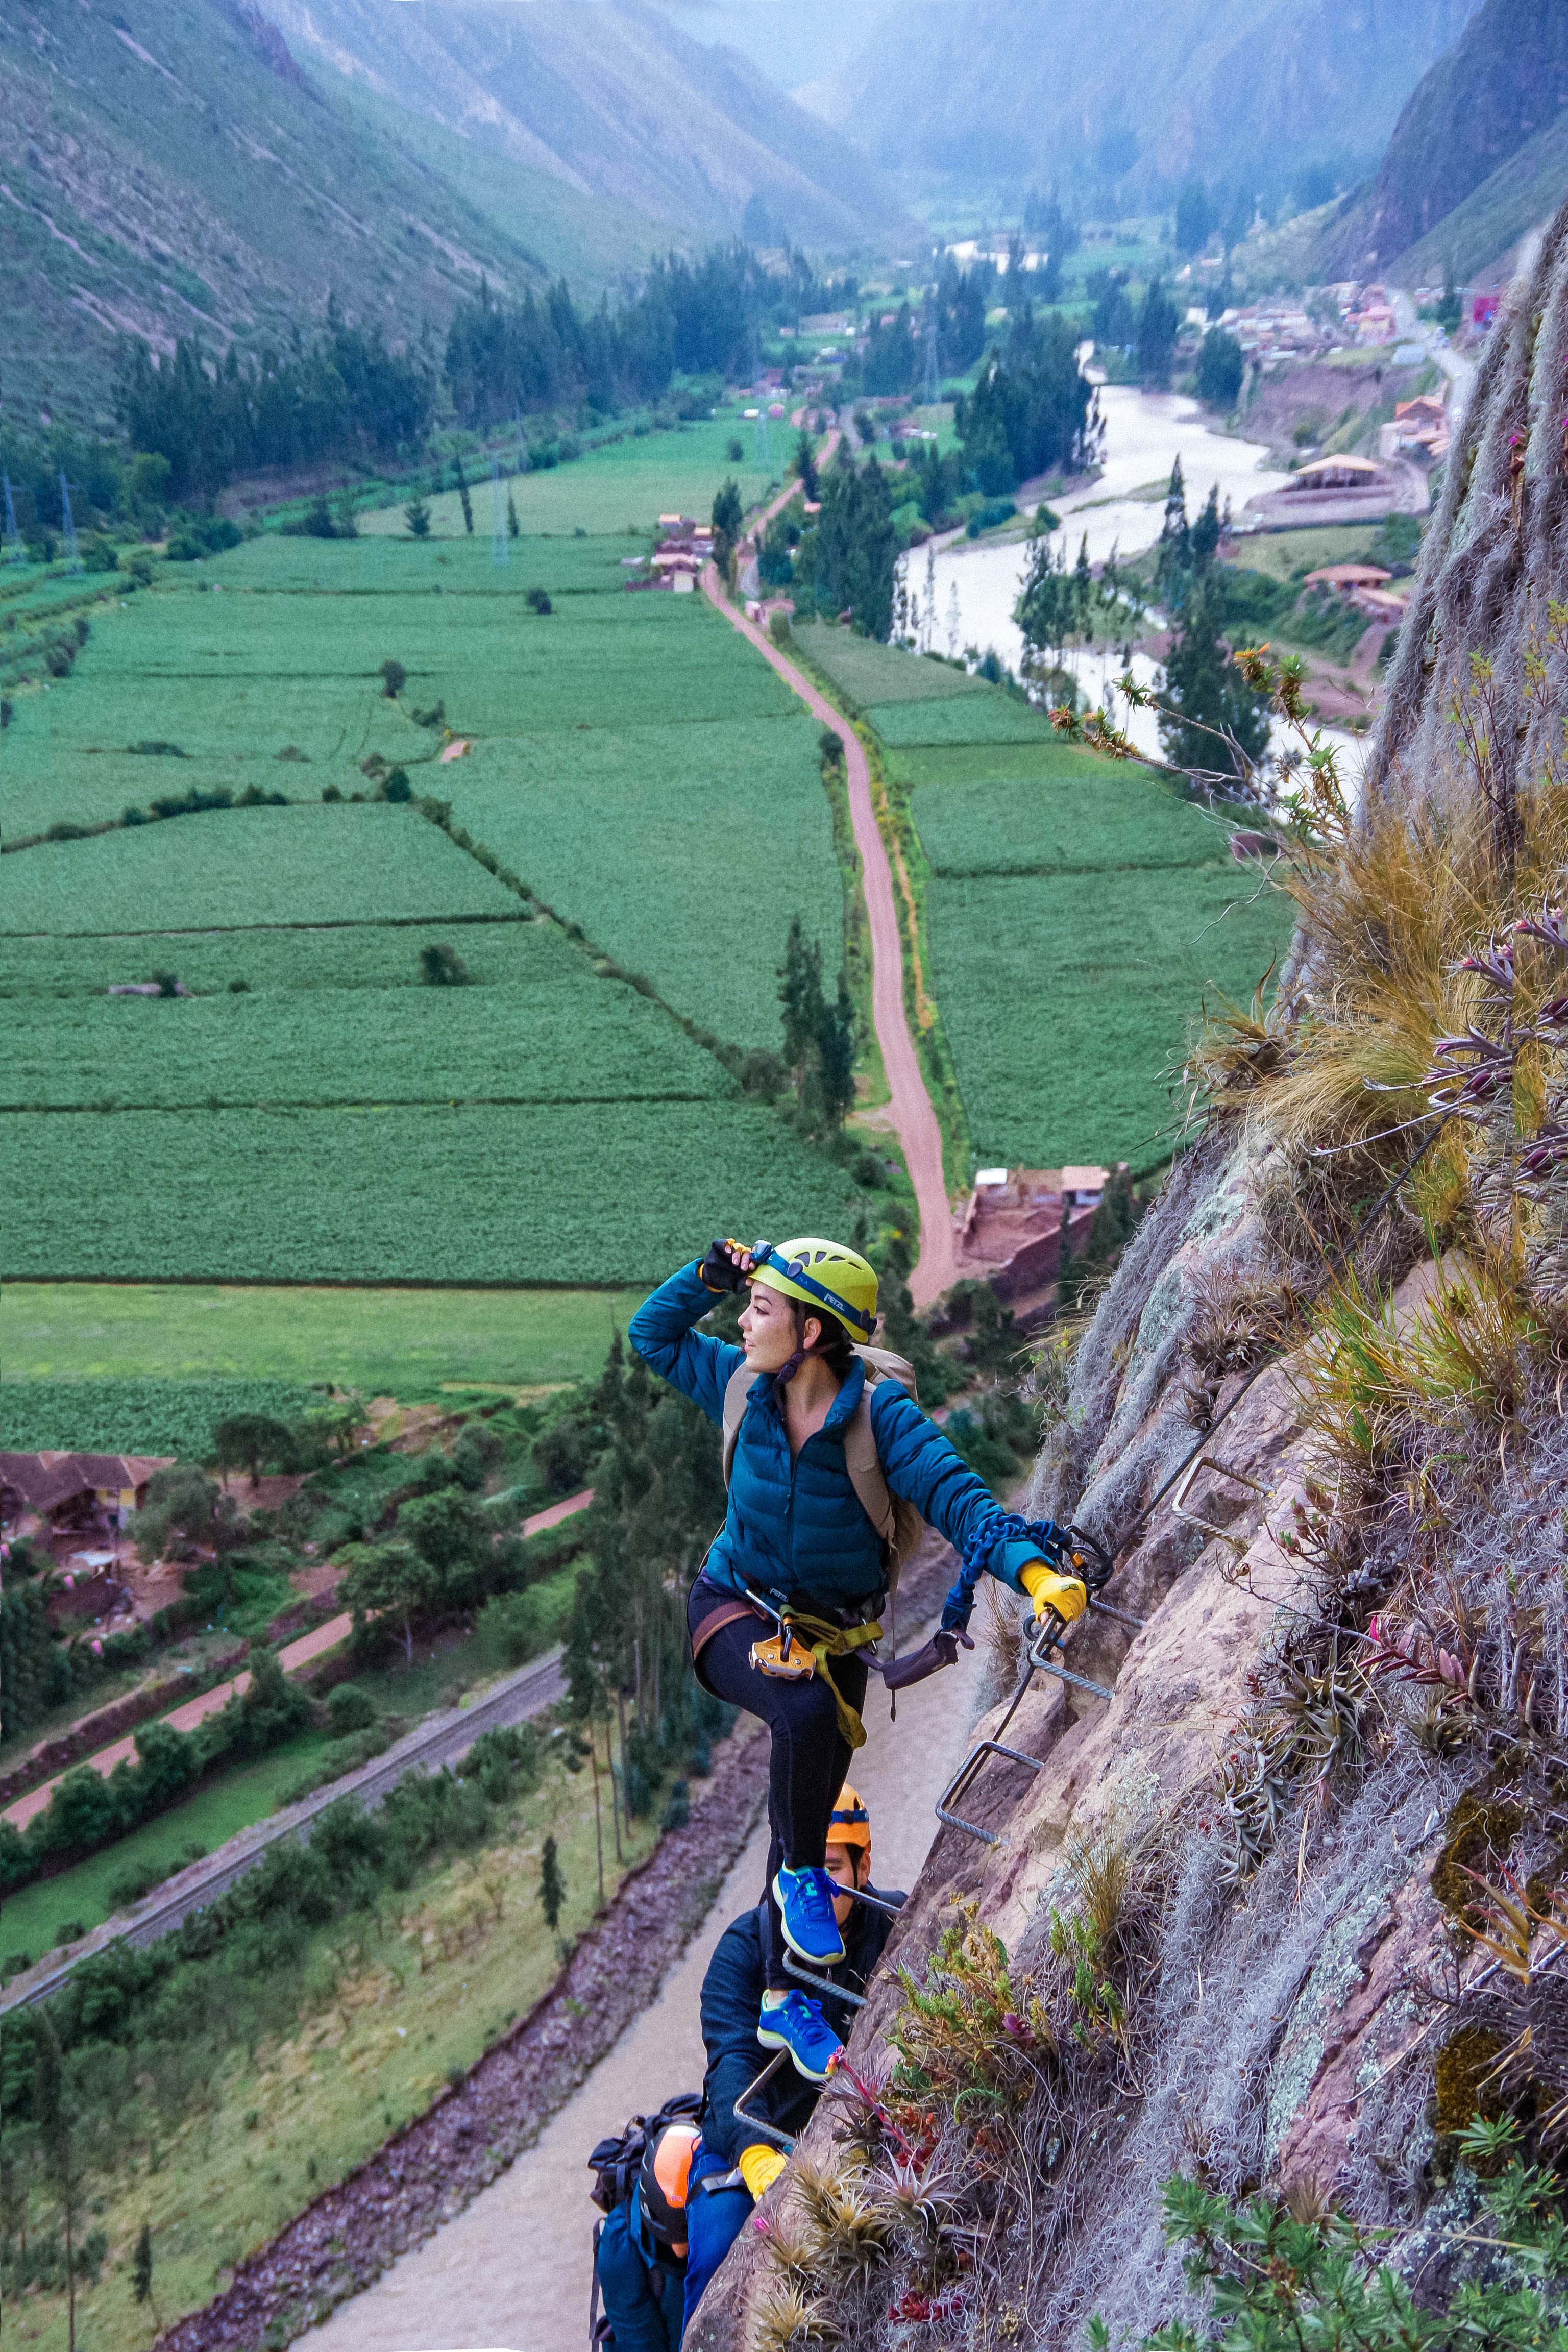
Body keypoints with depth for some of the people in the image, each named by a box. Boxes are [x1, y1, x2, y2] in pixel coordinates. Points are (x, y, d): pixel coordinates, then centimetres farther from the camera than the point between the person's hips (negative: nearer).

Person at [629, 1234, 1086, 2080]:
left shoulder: (880, 1416, -22)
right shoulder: (744, 1386, -11)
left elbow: (956, 1497, -31)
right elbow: (653, 1334, 4)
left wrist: (1032, 1569, -48)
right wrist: (714, 1270, -13)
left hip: (832, 1631, 1)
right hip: (736, 1614, 0)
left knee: (809, 1807, 9)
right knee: (807, 1711, -34)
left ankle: (781, 1998, 27)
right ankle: (800, 1878, -7)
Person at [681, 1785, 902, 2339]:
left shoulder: (896, 1927, -7)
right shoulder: (746, 1945, -11)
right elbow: (733, 2059, -21)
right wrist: (755, 2155, -39)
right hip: (745, 2147, -1)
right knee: (718, 2267, -22)